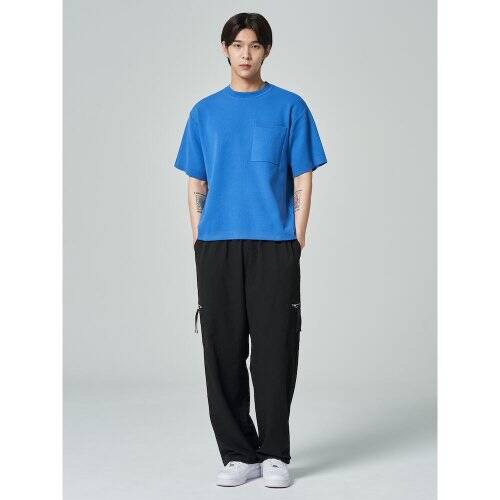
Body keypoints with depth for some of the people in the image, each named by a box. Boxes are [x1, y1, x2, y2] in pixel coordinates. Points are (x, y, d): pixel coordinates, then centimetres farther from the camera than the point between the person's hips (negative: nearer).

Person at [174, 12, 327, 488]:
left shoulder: (290, 108, 4)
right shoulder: (205, 112, 11)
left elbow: (303, 180, 3)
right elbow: (196, 184, 11)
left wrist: (297, 238, -5)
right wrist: (199, 239, 2)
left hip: (274, 247, -2)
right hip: (217, 247, 2)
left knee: (274, 353, 0)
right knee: (223, 352, 4)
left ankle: (274, 455, 12)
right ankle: (238, 453, 15)